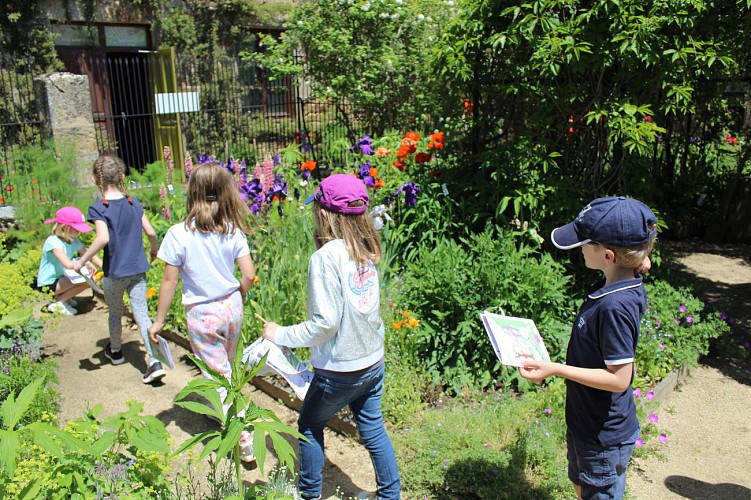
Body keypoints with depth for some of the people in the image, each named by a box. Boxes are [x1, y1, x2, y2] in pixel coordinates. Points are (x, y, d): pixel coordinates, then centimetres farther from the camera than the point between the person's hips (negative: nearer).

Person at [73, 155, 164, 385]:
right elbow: (150, 232, 1)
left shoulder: (98, 208, -13)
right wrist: (154, 250, 20)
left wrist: (82, 261, -16)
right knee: (141, 313, 1)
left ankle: (115, 351, 42)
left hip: (114, 272, -3)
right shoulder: (134, 202, 1)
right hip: (138, 269, 3)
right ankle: (154, 362, -11)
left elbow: (103, 238, -26)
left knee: (115, 313, 19)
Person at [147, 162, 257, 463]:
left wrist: (159, 320, 0)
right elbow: (249, 274, -8)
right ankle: (229, 417, 48)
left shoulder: (178, 234, -16)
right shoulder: (233, 231, -7)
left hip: (202, 314, -4)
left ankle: (244, 441, 7)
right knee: (226, 368, 26)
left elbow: (169, 281, -11)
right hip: (232, 308, 4)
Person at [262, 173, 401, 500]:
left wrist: (281, 335, -12)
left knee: (309, 427, 19)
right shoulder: (367, 252, -1)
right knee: (373, 429, 21)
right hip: (373, 363, 6)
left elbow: (324, 323, -22)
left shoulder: (325, 257, -23)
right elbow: (364, 308, 6)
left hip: (339, 371, -6)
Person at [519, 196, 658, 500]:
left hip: (605, 436, -8)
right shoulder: (614, 287, -4)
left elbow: (618, 379, -29)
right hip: (585, 423, 8)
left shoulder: (615, 306, -32)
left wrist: (555, 369, -28)